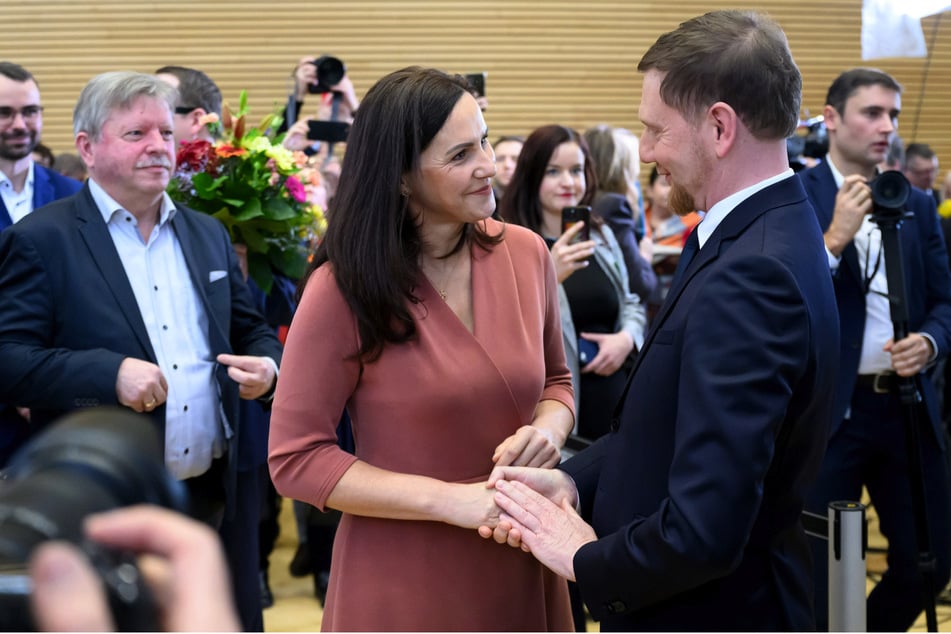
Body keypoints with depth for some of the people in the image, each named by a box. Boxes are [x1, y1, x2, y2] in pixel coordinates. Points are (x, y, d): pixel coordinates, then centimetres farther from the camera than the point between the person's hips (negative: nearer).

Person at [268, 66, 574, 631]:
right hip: (402, 582, -4)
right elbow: (296, 458, -13)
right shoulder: (345, 288, -15)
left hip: (519, 566, 4)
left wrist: (547, 430, -11)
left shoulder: (526, 253, -2)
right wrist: (448, 500, -21)